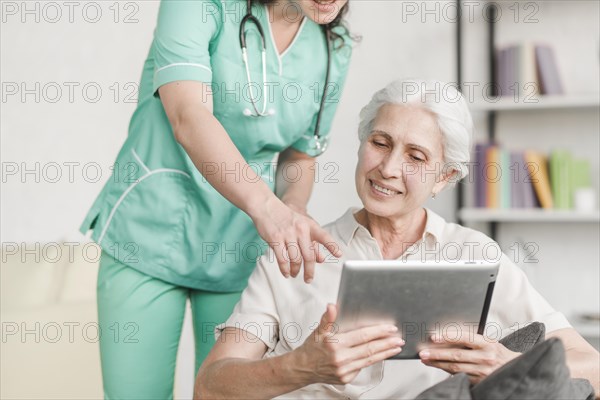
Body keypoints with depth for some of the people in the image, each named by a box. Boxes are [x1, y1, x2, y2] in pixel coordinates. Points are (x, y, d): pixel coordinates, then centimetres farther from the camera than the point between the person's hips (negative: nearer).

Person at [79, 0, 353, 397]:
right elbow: (189, 117, -28)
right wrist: (266, 206, -43)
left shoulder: (334, 48, 1)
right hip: (149, 236, -3)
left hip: (239, 251, 4)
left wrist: (293, 214, -13)